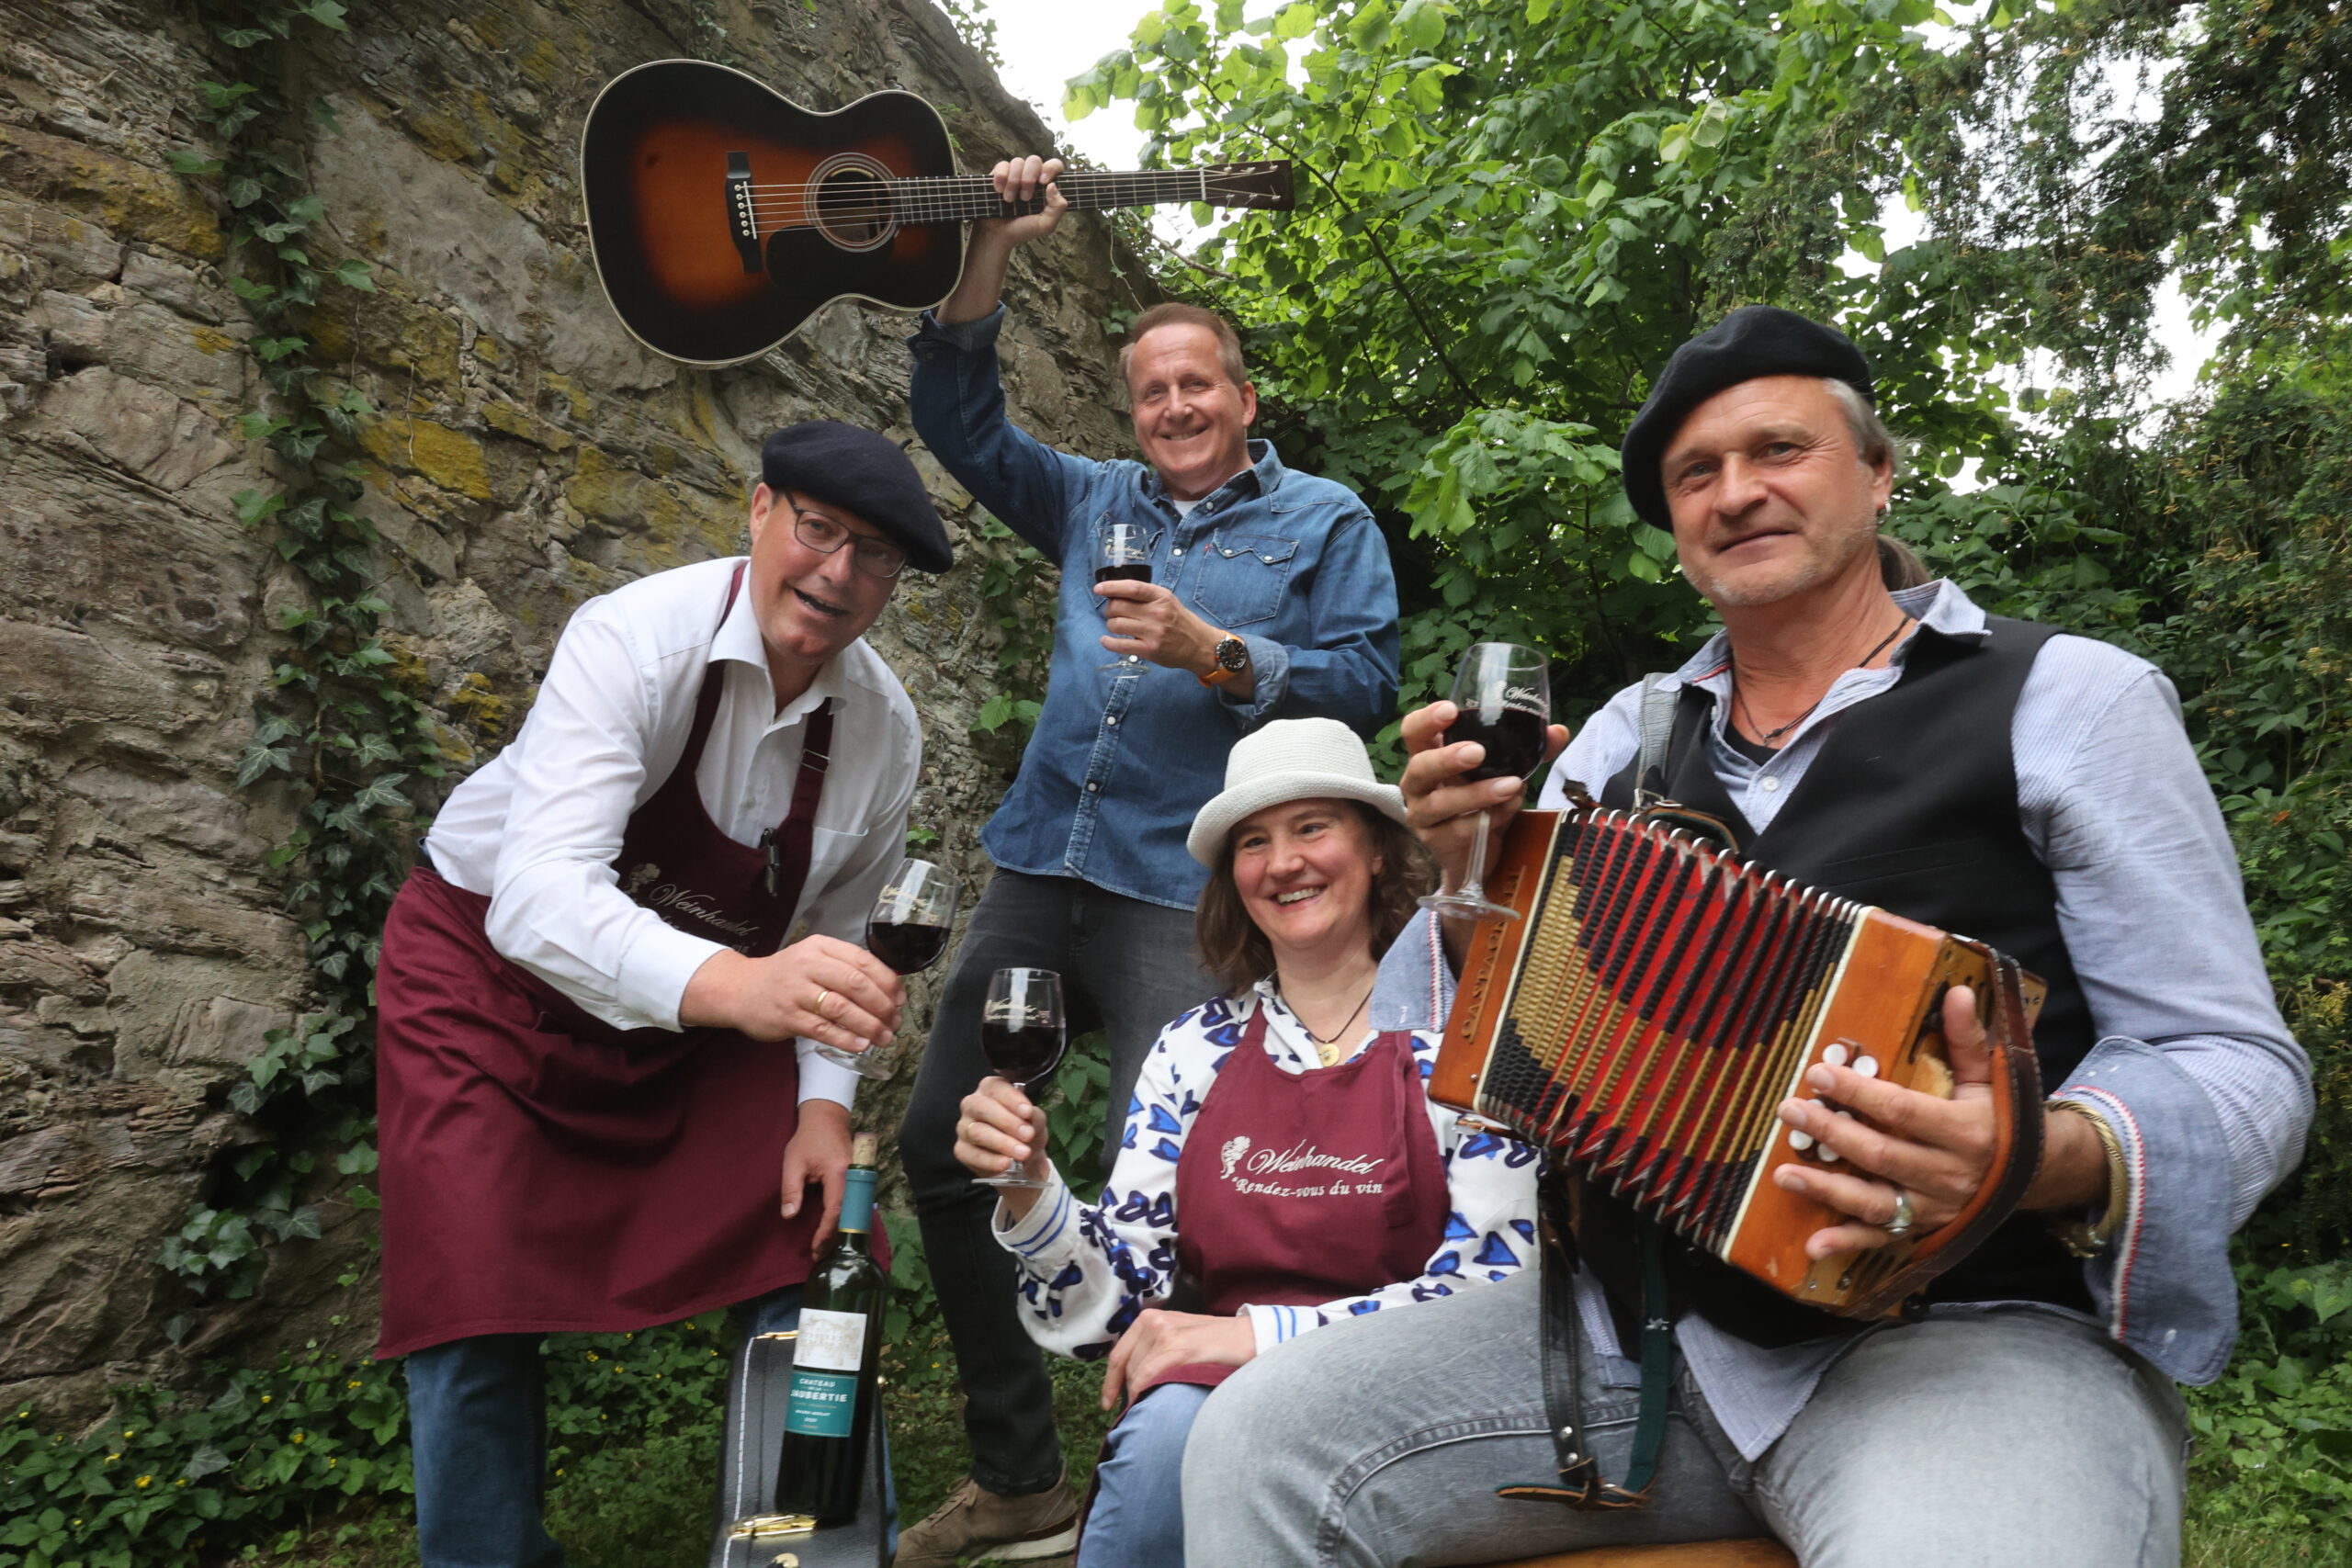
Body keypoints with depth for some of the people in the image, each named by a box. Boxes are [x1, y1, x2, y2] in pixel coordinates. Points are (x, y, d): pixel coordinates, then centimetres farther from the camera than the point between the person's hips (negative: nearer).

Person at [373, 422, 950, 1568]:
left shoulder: (884, 727, -12)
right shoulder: (636, 642, -29)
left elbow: (836, 931, 2)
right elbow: (540, 897, -42)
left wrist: (824, 1099, -10)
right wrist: (738, 985, -58)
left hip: (704, 992, 4)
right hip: (495, 963, -4)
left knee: (816, 1252, -3)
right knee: (477, 1315, -9)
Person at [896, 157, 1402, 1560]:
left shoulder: (1325, 522, 8)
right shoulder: (1096, 502, 20)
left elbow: (1370, 683, -3)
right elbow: (963, 423, 16)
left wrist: (1217, 653, -16)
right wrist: (993, 254, 7)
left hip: (1184, 891, -5)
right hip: (1041, 868, 6)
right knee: (943, 1145, 5)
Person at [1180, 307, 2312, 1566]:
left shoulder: (2067, 698, 0)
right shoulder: (1625, 739, 12)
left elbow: (2241, 1070, -2)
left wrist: (2049, 1160, -23)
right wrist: (1471, 883, -7)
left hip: (1964, 1334, -3)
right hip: (1634, 1317, 4)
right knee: (1256, 1443, -11)